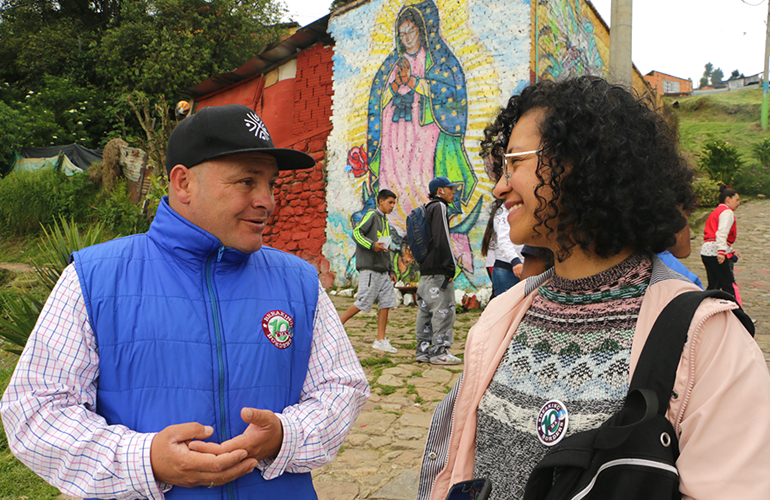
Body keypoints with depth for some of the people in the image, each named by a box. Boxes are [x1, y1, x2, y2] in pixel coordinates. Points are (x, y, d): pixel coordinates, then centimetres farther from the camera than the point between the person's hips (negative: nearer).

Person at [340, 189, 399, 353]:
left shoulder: (385, 221, 23)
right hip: (369, 268, -8)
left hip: (383, 270, 8)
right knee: (363, 302, -8)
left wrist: (391, 271, 20)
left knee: (387, 302, 1)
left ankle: (380, 340, 4)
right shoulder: (371, 215, -2)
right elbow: (356, 233, -13)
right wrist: (372, 245, -25)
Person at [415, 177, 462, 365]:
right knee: (443, 309, -7)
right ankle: (439, 351, -6)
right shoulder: (439, 207, -8)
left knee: (426, 310, 10)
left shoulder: (427, 209, 21)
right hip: (438, 270, -10)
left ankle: (423, 350, 14)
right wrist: (450, 267, -18)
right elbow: (442, 239, -18)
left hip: (426, 269, 10)